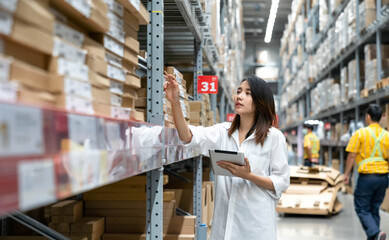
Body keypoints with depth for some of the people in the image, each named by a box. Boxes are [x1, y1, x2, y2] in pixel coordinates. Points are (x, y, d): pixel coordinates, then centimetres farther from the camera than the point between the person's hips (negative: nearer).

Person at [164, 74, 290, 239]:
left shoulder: (274, 137, -3)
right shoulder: (223, 131, 7)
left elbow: (281, 183, -5)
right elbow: (188, 137, -9)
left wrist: (248, 176, -20)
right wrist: (175, 102, -21)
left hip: (256, 222, -3)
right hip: (225, 219, 3)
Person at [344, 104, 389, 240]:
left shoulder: (360, 133, -7)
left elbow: (352, 155, -8)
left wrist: (347, 174, 1)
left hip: (366, 176, -5)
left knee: (362, 209, 3)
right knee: (374, 209, 16)